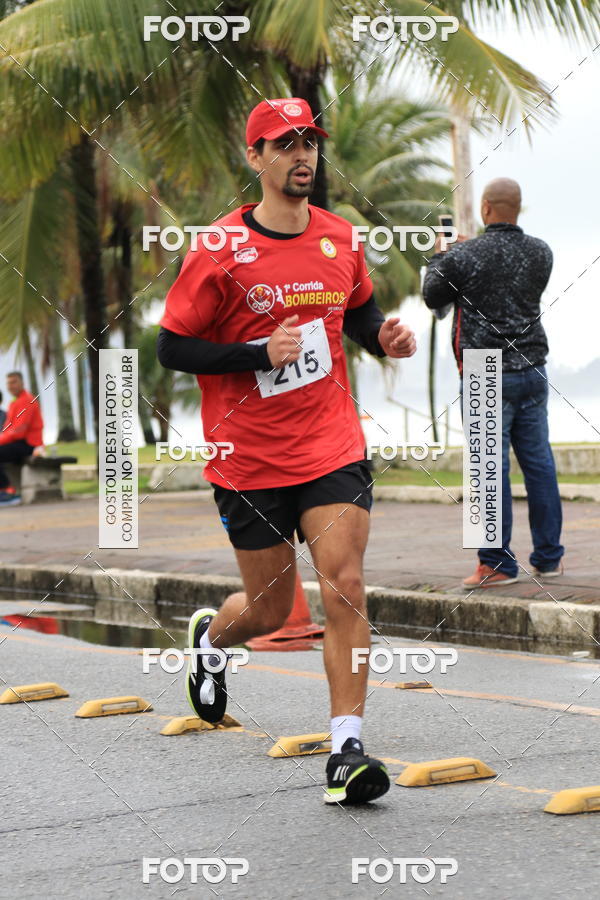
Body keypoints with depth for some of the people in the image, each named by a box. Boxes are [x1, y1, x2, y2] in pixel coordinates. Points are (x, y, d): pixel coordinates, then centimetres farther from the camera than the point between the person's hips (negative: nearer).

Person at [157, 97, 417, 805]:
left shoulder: (339, 238, 6)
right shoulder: (218, 250, -8)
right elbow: (171, 348, -6)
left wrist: (385, 337, 1)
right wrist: (262, 354, -18)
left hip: (334, 448, 3)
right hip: (250, 459, -2)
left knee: (344, 590, -12)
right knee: (270, 609, 10)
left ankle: (346, 748, -8)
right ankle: (209, 634, 46)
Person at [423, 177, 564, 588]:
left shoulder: (464, 257, -12)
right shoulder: (541, 252, 3)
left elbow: (433, 297, 3)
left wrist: (439, 257, 23)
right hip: (532, 369, 5)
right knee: (539, 462, 10)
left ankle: (498, 563, 1)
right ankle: (549, 557, 15)